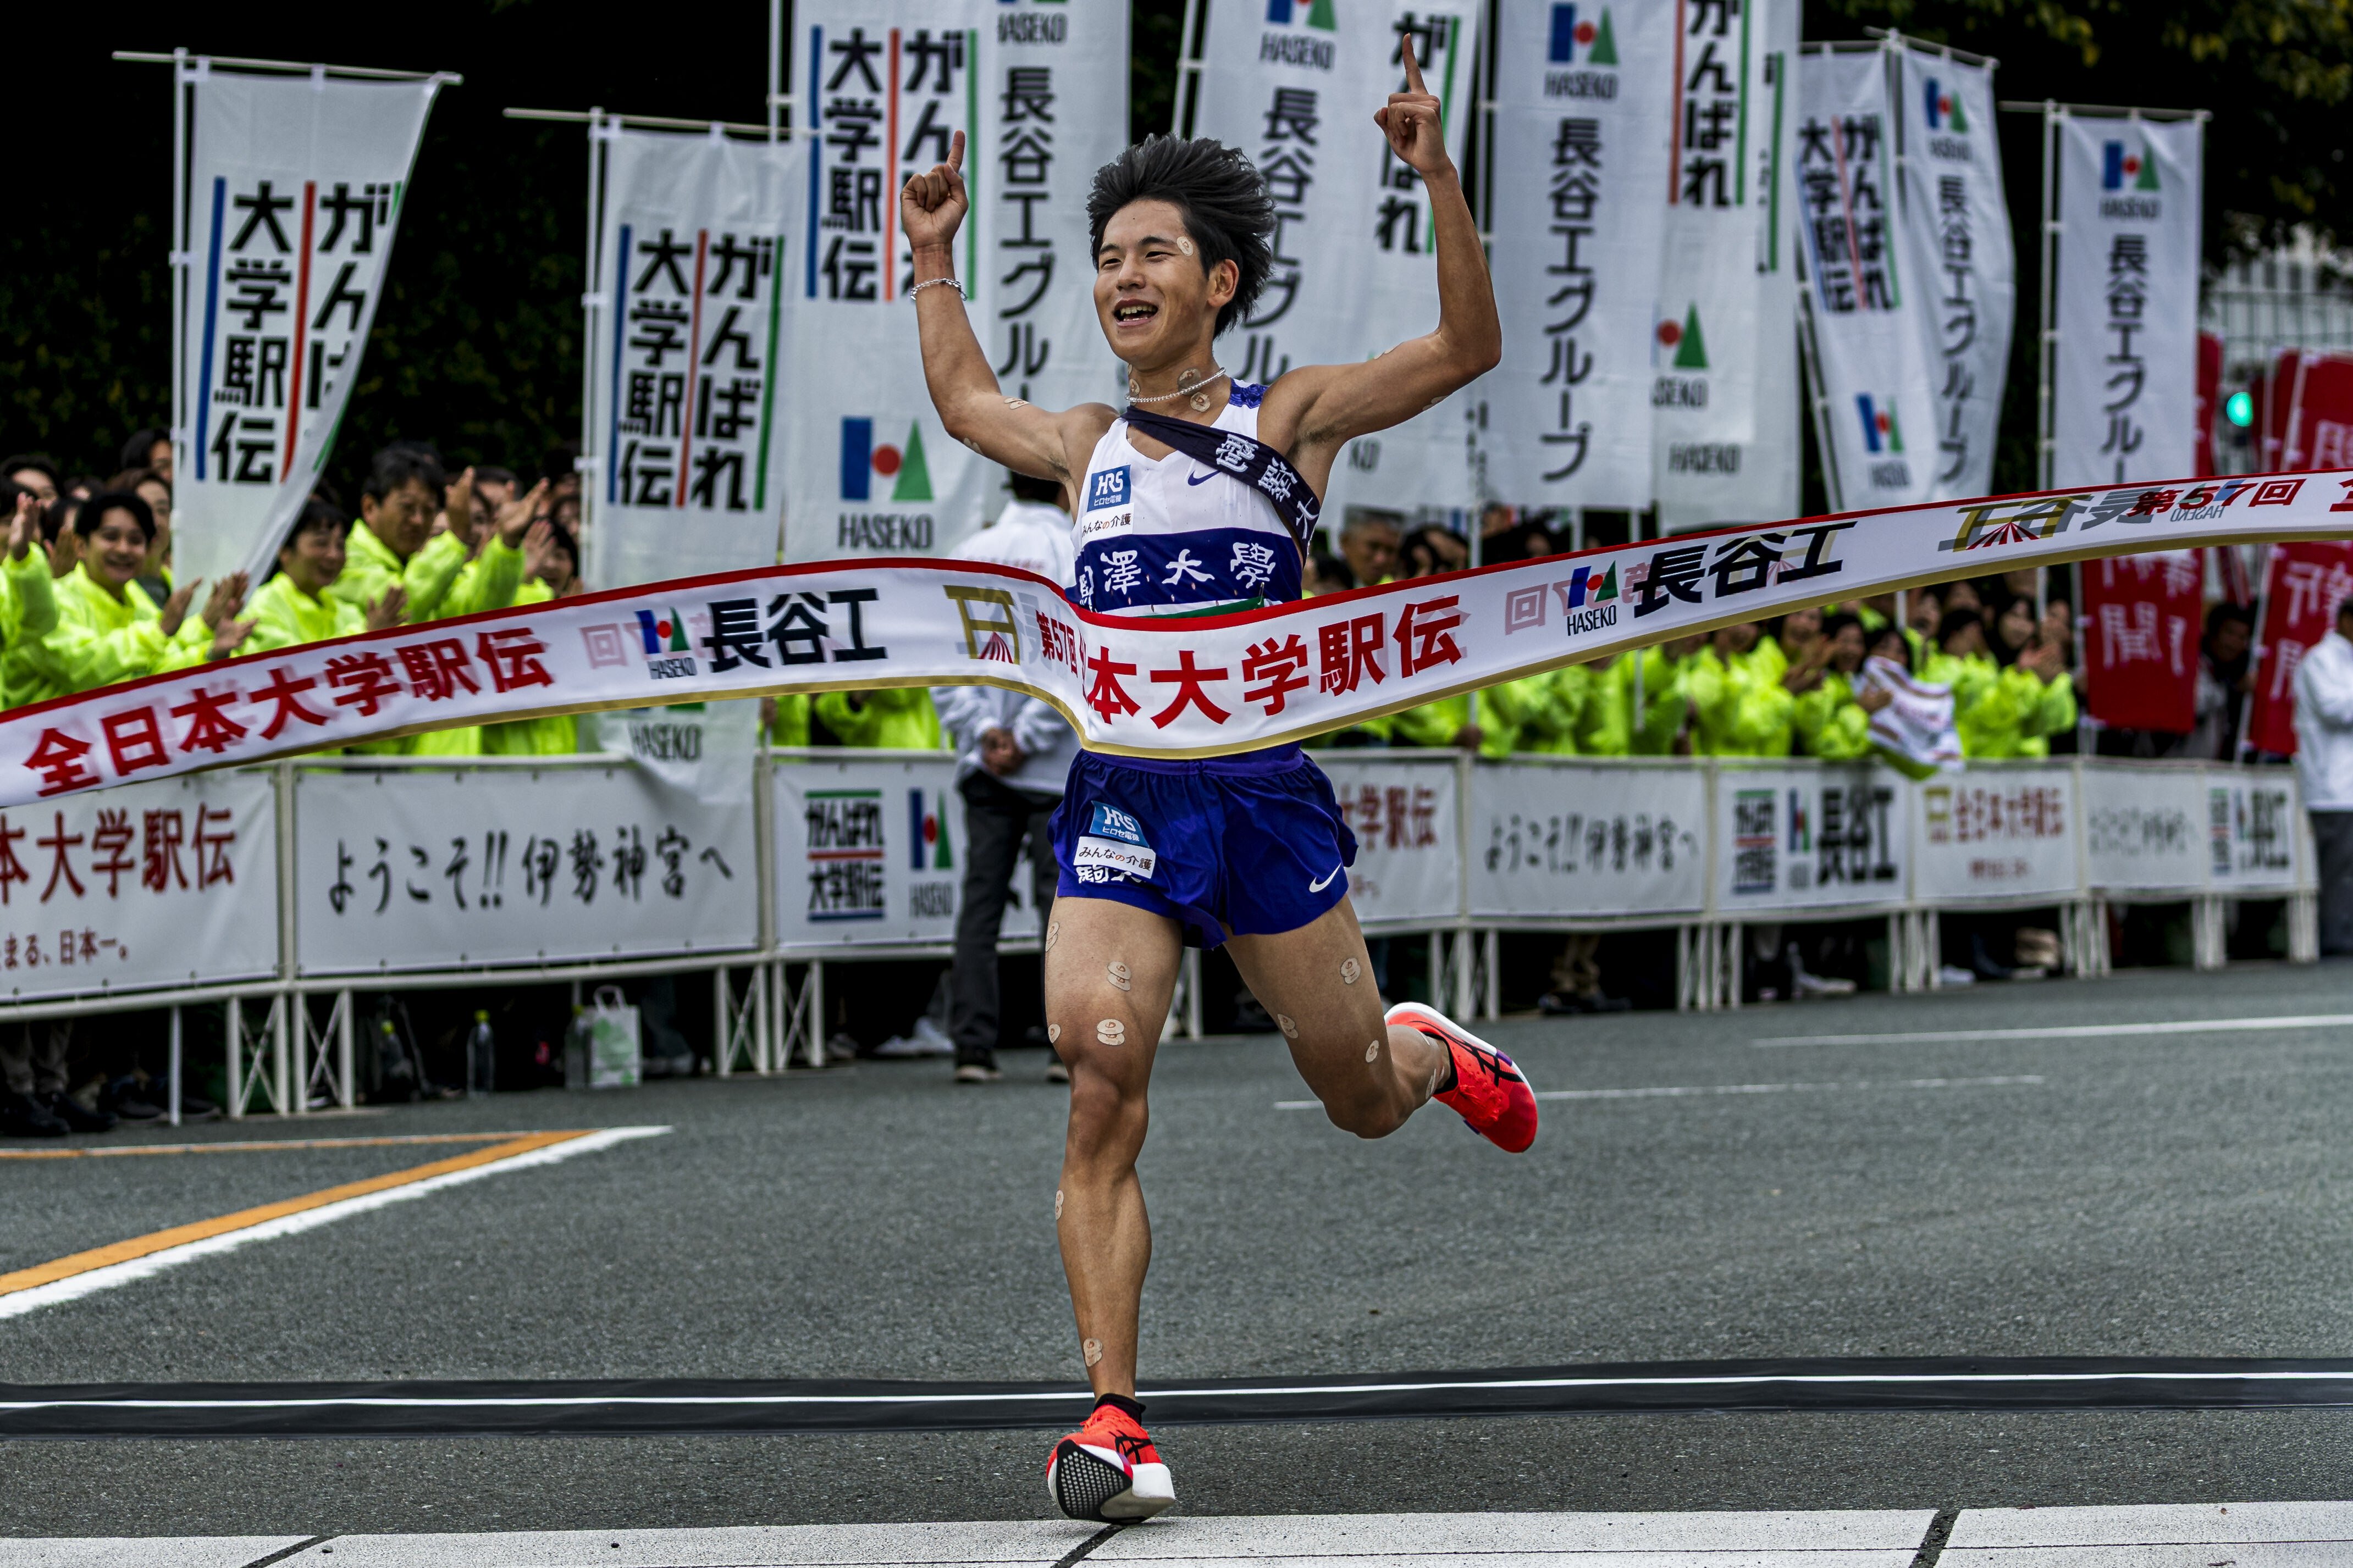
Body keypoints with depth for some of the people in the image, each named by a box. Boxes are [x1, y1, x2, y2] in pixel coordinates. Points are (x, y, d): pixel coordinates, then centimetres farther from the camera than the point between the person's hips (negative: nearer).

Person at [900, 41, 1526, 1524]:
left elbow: (1468, 348, -5)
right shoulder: (1087, 446, 13)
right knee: (1100, 1101, -16)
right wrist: (935, 261, 36)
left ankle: (1430, 1051, 49)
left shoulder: (1287, 421, 2)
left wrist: (1439, 178, -14)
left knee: (1366, 1105, 10)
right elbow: (965, 402, 35)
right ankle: (1115, 1421, -15)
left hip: (1265, 797, -2)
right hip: (1120, 803, 2)